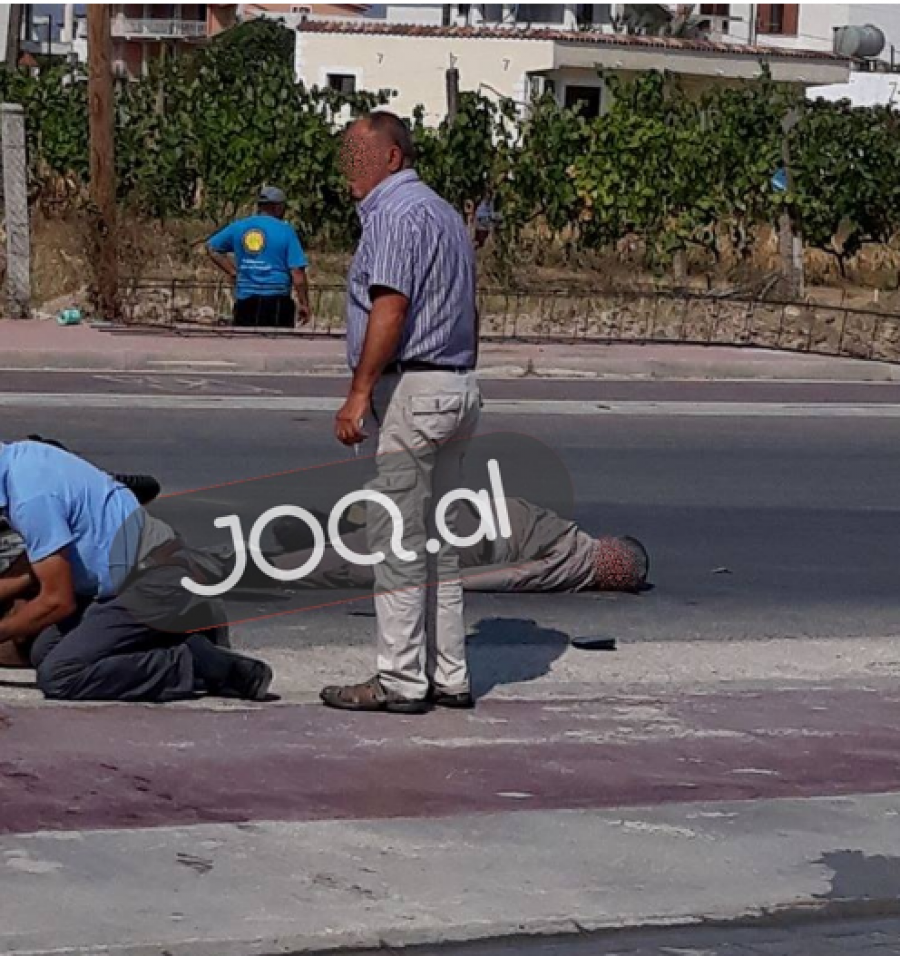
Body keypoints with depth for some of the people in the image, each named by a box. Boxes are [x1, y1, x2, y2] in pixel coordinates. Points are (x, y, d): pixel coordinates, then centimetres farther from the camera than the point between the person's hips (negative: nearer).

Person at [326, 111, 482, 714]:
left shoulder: (396, 213, -11)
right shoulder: (445, 213, 20)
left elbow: (390, 308, -21)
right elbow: (470, 313, 22)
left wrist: (360, 393, -23)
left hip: (411, 390, -10)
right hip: (456, 389, 10)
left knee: (397, 541, -6)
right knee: (438, 541, 12)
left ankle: (401, 680, -5)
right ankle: (449, 676, 13)